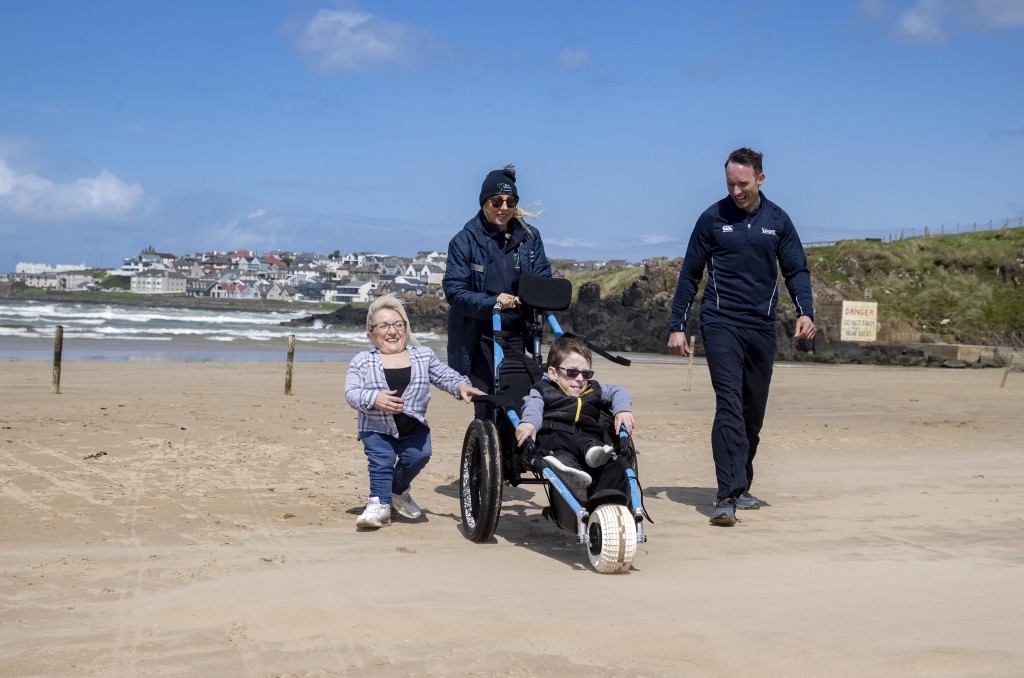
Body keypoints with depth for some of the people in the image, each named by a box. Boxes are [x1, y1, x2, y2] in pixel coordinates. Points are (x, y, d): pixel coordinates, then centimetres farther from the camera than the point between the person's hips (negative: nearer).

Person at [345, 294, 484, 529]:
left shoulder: (424, 356, 5)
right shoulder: (361, 361, -2)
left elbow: (446, 376, 8)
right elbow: (351, 392, -11)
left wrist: (461, 386, -14)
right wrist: (374, 398, -30)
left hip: (414, 428, 2)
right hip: (377, 428, -2)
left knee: (419, 455, -17)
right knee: (382, 460, -18)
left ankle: (398, 491, 10)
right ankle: (379, 504, -8)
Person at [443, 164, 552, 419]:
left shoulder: (529, 237, 4)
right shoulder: (465, 240, -6)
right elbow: (454, 291, -12)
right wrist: (491, 303, -28)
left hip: (515, 335, 3)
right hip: (478, 338, -3)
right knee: (486, 408, -5)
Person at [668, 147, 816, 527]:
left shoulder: (777, 220, 8)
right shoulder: (713, 219, 2)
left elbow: (796, 270, 8)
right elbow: (690, 275, 6)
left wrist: (805, 311, -10)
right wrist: (677, 326, 1)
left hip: (762, 327, 4)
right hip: (720, 324, -3)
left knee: (754, 413, 10)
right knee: (729, 406, -16)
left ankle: (741, 488, 24)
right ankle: (727, 496, -21)